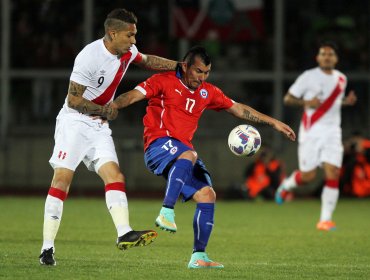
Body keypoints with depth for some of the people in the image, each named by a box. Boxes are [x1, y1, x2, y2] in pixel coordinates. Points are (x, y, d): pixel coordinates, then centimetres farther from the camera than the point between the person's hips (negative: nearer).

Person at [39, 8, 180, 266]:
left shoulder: (127, 52, 1)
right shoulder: (89, 57, -23)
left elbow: (146, 60, 26)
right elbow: (73, 100, -19)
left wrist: (179, 66, 18)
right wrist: (106, 111, -12)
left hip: (99, 127, 7)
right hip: (74, 122, -7)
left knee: (113, 174, -10)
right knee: (62, 178, -13)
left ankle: (124, 234, -19)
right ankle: (47, 248, -13)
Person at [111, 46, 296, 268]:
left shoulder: (208, 92, 17)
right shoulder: (165, 81, -1)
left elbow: (238, 109, 24)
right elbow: (135, 95, -13)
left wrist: (273, 122, 23)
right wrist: (111, 107, -33)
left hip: (184, 153, 7)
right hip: (159, 145, -7)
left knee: (207, 194, -4)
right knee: (189, 155, -38)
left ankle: (199, 256, 4)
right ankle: (167, 212, -48)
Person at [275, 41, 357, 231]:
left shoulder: (341, 79, 11)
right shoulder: (308, 77, -4)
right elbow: (288, 99, 0)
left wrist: (347, 101, 5)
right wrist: (306, 102, -18)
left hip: (332, 132, 3)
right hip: (311, 130, -3)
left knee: (333, 174, -10)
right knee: (308, 176, -4)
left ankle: (325, 219, -5)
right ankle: (286, 185, 31)